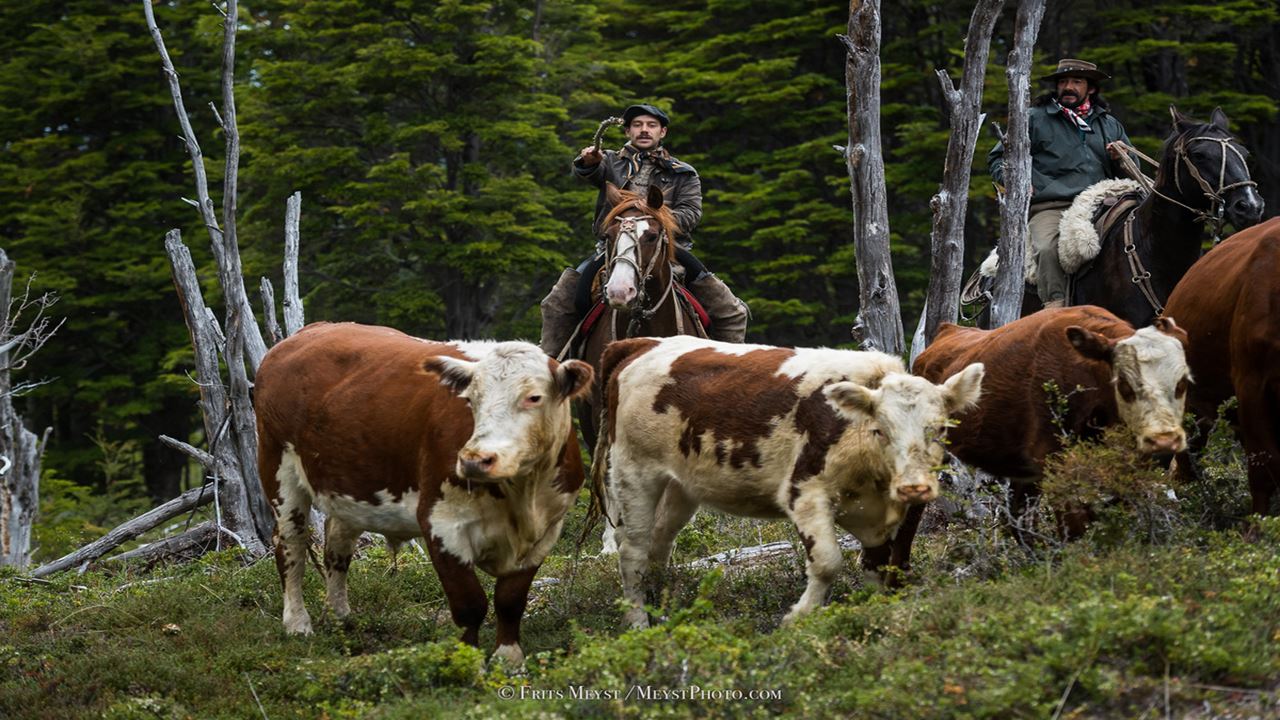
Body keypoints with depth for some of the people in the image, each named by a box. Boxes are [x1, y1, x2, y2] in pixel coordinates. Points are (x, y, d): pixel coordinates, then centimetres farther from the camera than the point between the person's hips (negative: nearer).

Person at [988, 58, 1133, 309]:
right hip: (1050, 207, -3)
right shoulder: (1035, 119, 16)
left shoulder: (1109, 125, 26)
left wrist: (1121, 159, 9)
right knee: (1048, 249, -35)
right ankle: (1055, 305, -42)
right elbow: (998, 158, 19)